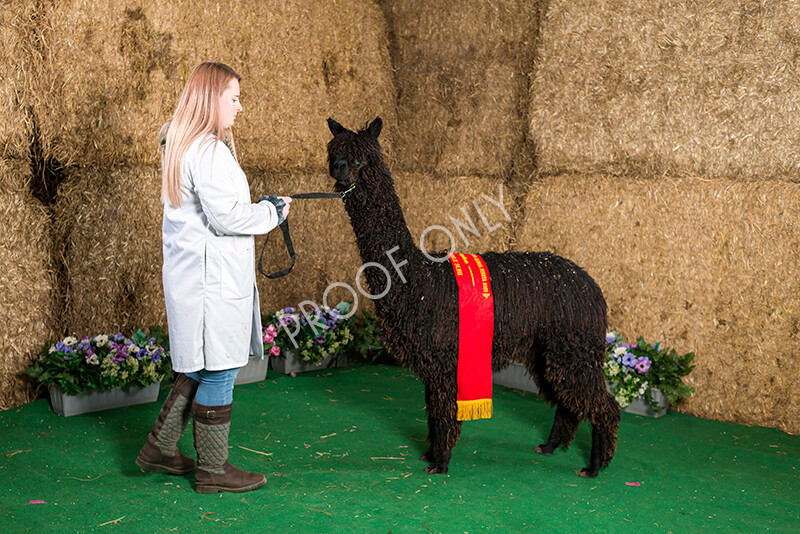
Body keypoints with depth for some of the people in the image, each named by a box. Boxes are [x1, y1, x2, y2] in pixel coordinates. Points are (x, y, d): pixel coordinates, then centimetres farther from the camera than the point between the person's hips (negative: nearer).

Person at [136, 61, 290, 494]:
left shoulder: (179, 146, 16)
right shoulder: (209, 151, -17)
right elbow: (227, 216, -21)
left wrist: (262, 206, 15)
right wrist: (273, 210, -7)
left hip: (191, 272, 10)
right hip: (212, 275, -10)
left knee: (200, 367, 18)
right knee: (219, 370, 0)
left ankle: (161, 448, 26)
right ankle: (213, 468, 11)